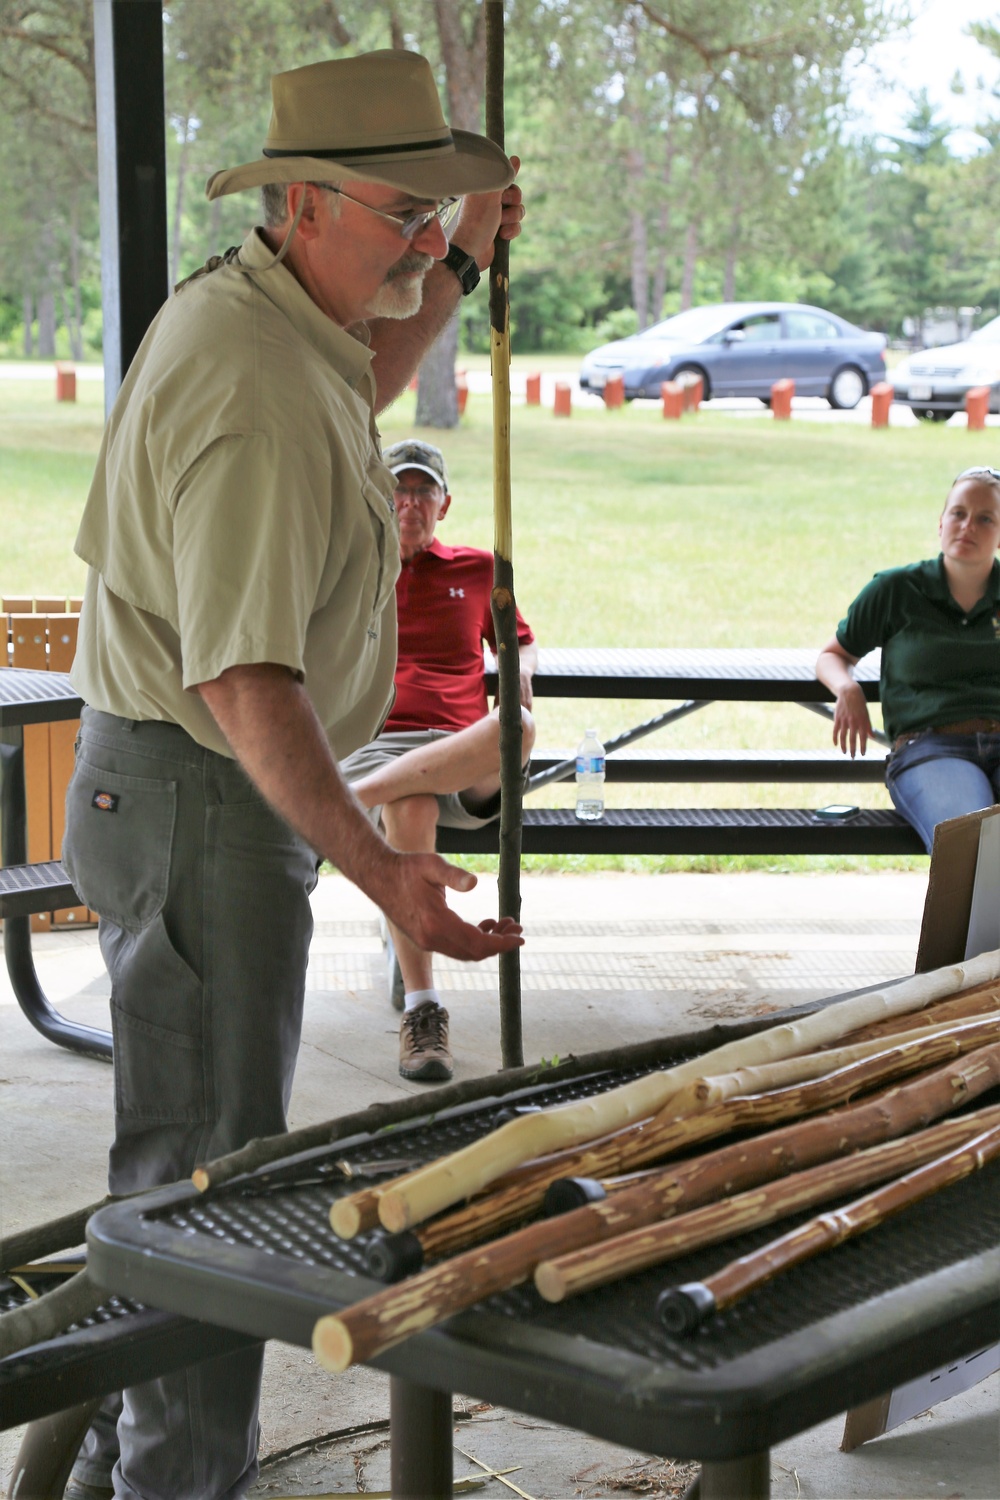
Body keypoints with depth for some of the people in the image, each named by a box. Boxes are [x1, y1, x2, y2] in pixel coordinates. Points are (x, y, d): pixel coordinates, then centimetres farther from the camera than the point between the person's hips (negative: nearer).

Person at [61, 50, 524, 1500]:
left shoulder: (242, 308, 7)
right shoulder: (255, 396, -25)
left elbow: (354, 394, 33)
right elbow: (245, 681, -31)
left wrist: (459, 266, 24)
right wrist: (379, 868, -35)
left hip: (179, 788, 11)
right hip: (201, 800, -11)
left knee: (186, 1159, 20)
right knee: (212, 1167, -3)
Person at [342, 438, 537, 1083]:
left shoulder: (478, 568, 24)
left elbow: (521, 642, 35)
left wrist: (521, 672, 11)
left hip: (464, 757, 1)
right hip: (374, 741, -1)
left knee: (515, 728, -38)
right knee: (410, 810, -41)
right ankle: (421, 1009, -40)